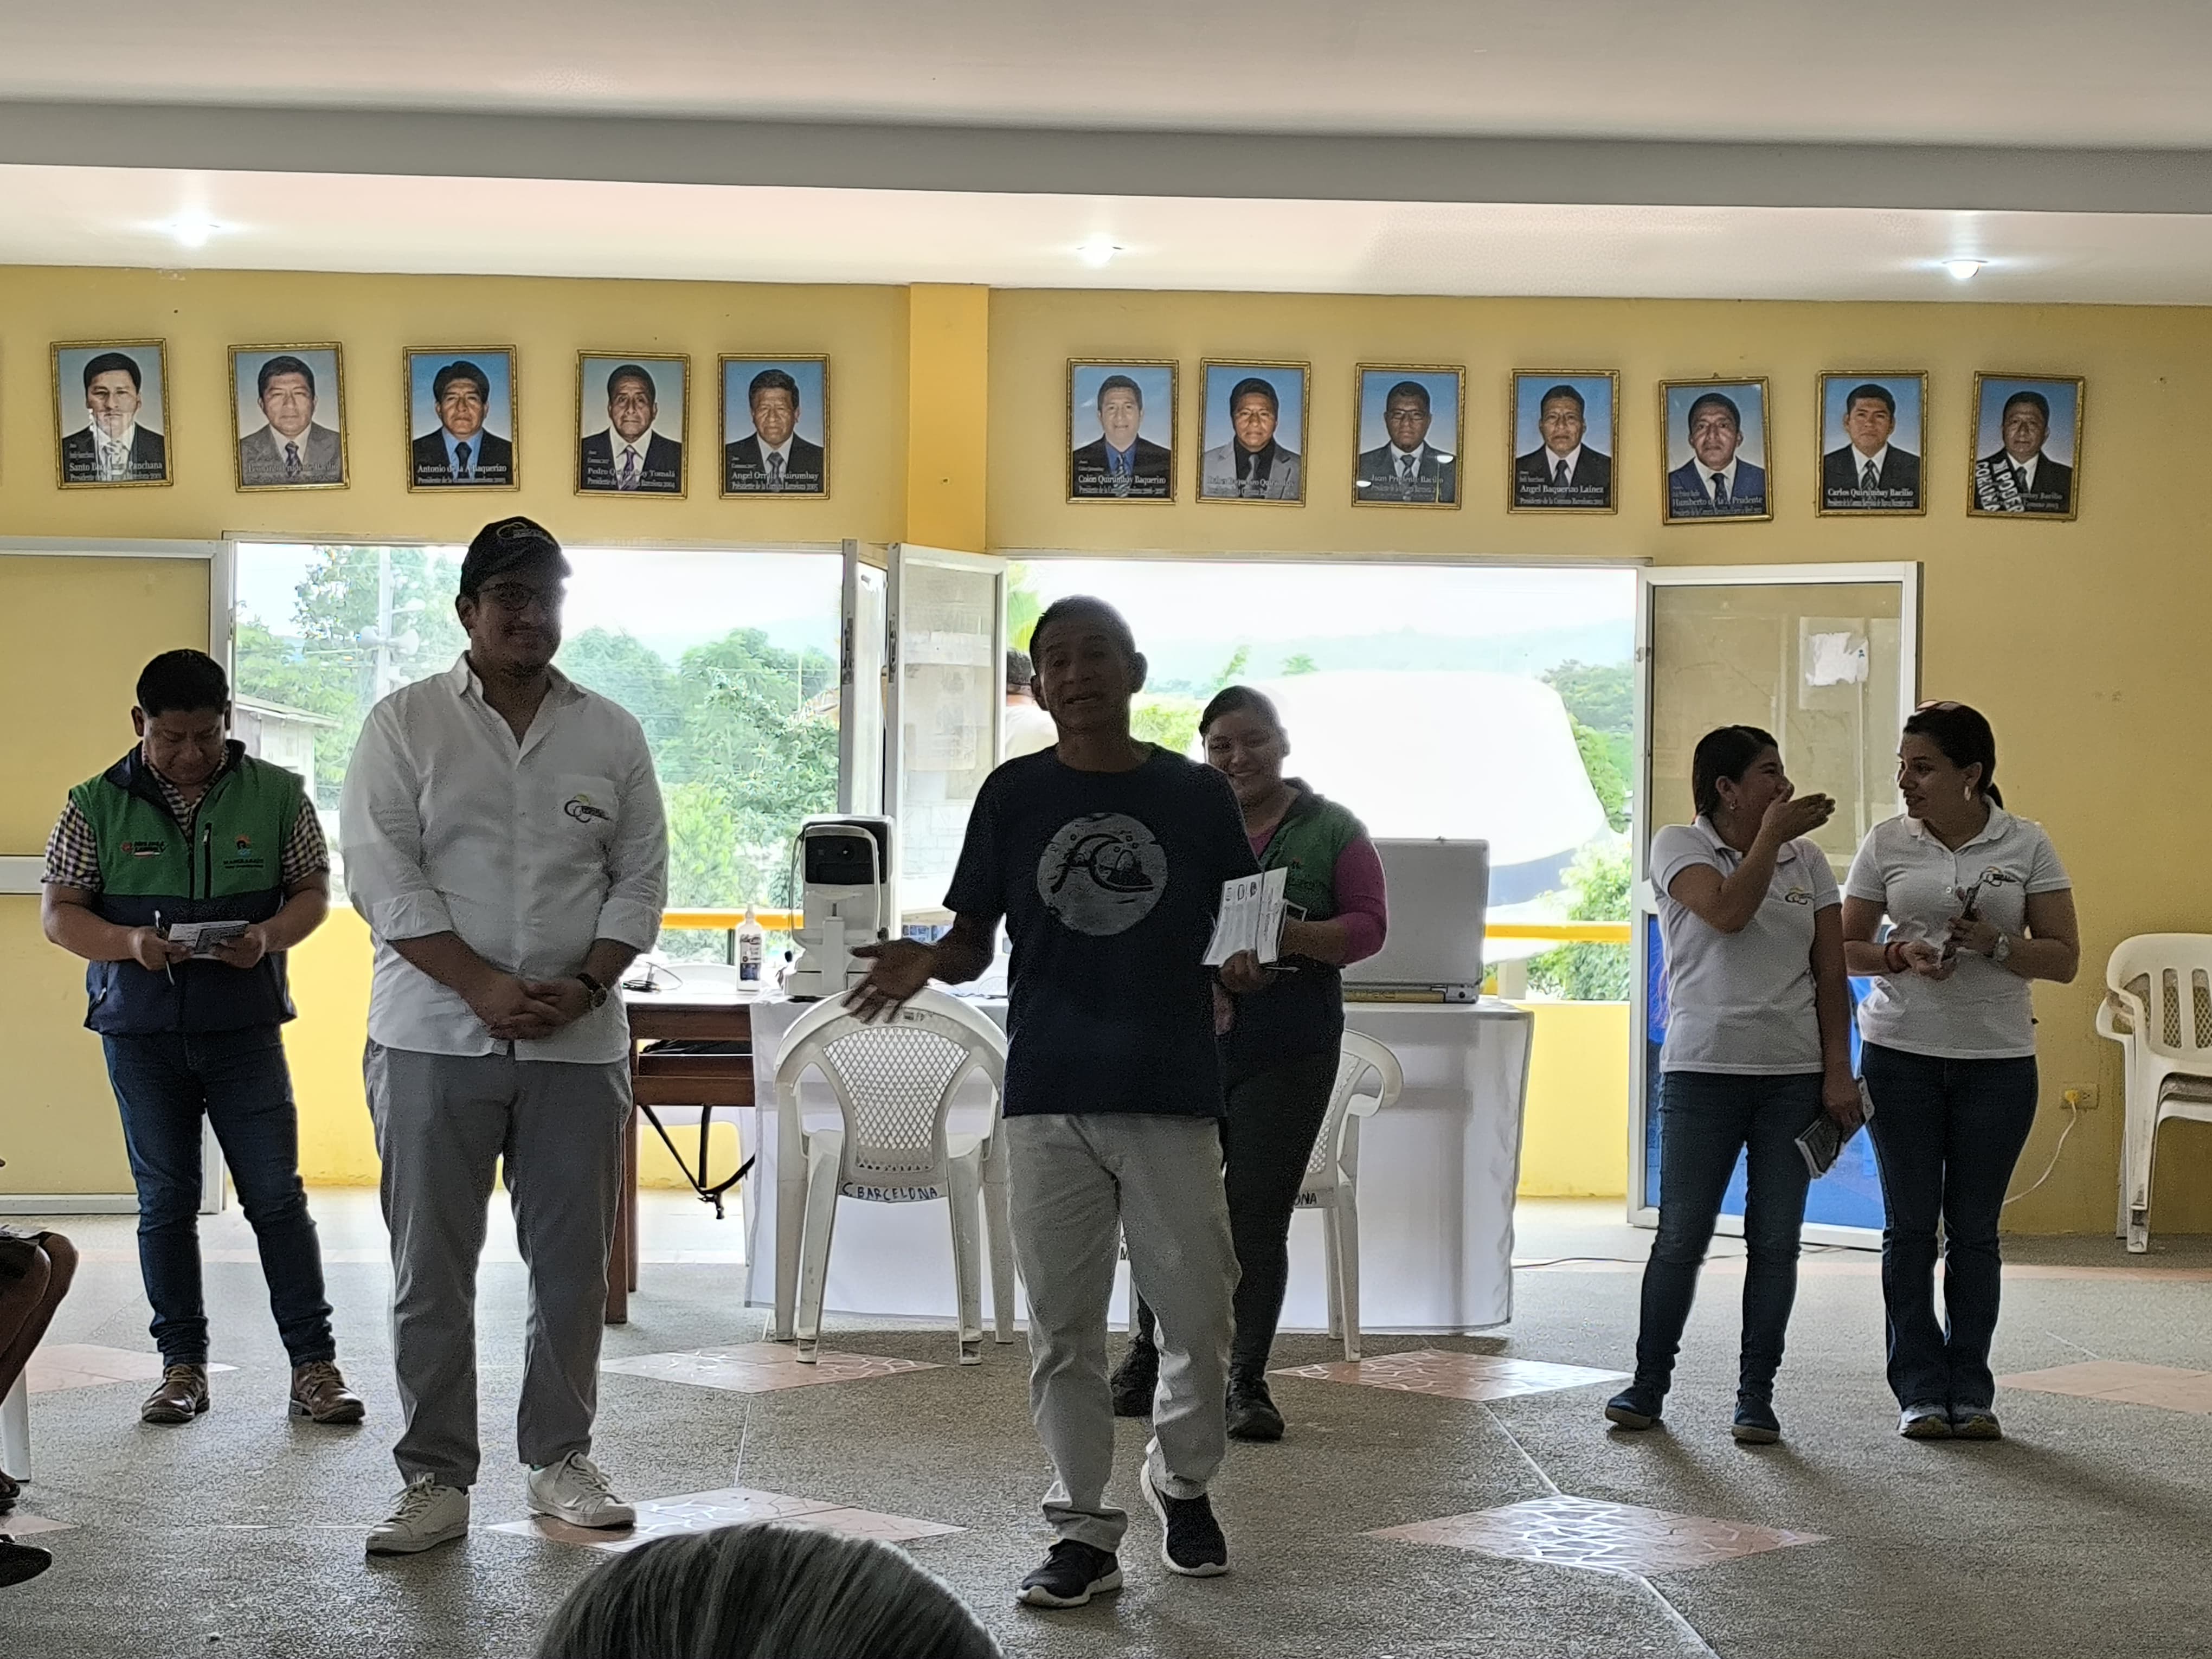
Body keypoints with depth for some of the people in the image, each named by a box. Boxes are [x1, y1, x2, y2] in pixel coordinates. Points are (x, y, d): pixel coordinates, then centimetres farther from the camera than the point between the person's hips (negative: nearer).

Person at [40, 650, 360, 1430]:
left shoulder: (277, 794, 1)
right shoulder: (97, 806, 1)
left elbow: (314, 891, 5)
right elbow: (58, 912, 1)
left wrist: (268, 936, -16)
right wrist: (128, 943, -19)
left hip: (246, 1029, -1)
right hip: (142, 1035, 1)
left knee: (277, 1196, -1)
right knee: (166, 1203, 8)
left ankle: (314, 1364, 5)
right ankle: (182, 1365, 18)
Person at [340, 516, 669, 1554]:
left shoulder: (611, 735, 10)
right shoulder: (405, 724, 2)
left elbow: (641, 880, 9)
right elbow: (382, 876, -5)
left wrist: (585, 983, -8)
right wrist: (484, 985, -14)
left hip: (578, 1041, 2)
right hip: (434, 1038, -2)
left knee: (572, 1264, 7)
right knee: (431, 1271, 1)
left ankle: (560, 1461, 21)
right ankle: (437, 1480, 10)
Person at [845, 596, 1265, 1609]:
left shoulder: (1196, 794, 4)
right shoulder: (1013, 795, 5)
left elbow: (1243, 928, 10)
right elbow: (974, 940, 7)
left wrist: (1245, 964, -12)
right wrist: (926, 963, -14)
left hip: (1174, 1092, 0)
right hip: (1049, 1097, 0)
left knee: (1198, 1315, 3)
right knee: (1062, 1327, 3)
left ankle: (1183, 1481, 30)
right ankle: (1085, 1530, 14)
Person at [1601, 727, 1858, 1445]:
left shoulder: (1808, 860, 11)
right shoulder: (1679, 846, 1)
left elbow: (1831, 977, 9)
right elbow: (1727, 911, -19)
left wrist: (1838, 1072, 1)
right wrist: (1774, 835, -11)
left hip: (1795, 1074, 3)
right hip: (1703, 1069, -3)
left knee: (1775, 1239, 3)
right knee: (1681, 1237, -1)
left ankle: (1756, 1395, 11)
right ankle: (1648, 1384, 12)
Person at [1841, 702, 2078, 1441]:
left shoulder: (2027, 845, 0)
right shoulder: (1886, 844, 3)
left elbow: (2063, 959, -1)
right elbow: (1846, 946, 8)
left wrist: (1994, 944, -18)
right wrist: (1900, 956, -12)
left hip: (1998, 1060, -1)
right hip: (1901, 1054, 1)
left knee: (1975, 1229, 3)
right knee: (1911, 1225, 2)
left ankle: (1970, 1389, 13)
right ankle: (1920, 1389, 10)